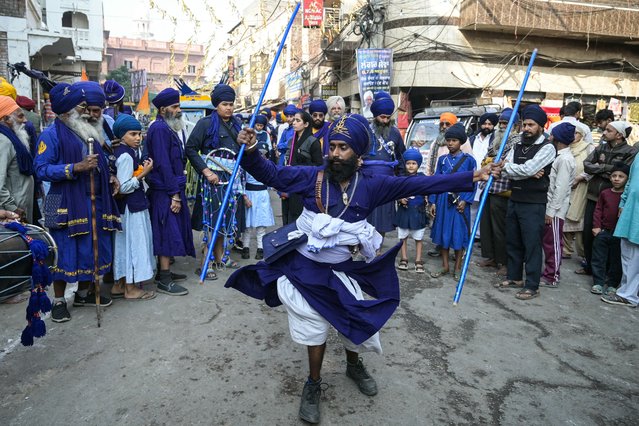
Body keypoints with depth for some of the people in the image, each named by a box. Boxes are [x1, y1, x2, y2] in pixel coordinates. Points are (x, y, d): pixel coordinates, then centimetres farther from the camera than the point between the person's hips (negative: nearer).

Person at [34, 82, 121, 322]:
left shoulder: (87, 131, 15)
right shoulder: (51, 135, -9)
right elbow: (41, 169, -15)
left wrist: (109, 178, 5)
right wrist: (76, 168, -24)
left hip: (94, 201, 7)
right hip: (66, 205, -7)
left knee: (92, 249, 13)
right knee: (64, 253, 2)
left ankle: (83, 293, 31)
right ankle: (58, 301, 19)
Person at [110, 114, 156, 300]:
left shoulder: (129, 152, 10)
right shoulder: (126, 156, -18)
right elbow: (123, 187, -22)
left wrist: (142, 170, 6)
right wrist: (143, 173, -17)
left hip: (129, 206, 9)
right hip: (132, 207, -9)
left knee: (124, 244, 15)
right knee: (134, 243, 0)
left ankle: (120, 284, 26)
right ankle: (131, 289, 11)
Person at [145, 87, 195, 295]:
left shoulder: (168, 128, 17)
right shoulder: (159, 129, -14)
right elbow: (163, 164, -20)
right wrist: (174, 194, -20)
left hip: (172, 189, 10)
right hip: (165, 192, -10)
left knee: (171, 232, 15)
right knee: (169, 233, -7)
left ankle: (165, 270, 26)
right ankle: (164, 280, -1)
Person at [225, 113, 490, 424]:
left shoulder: (370, 185, -7)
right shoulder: (311, 176, -11)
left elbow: (418, 184, -8)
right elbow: (270, 174, -9)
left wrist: (468, 179, -9)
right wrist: (250, 151, -28)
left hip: (341, 270, 2)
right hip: (304, 267, -2)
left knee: (357, 319, 13)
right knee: (314, 324, 8)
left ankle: (354, 365, 47)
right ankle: (313, 384, 32)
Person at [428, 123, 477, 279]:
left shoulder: (469, 160, -2)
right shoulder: (442, 160, 8)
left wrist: (465, 200, -12)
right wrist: (432, 202, 3)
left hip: (460, 201, -3)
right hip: (443, 201, 3)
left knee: (459, 234, 3)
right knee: (443, 232, 8)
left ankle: (457, 268, 17)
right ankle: (445, 266, 21)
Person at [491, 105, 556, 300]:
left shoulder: (546, 148, -9)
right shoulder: (518, 145, 11)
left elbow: (527, 169, -22)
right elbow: (507, 170, -1)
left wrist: (504, 167, -8)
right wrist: (529, 174, -18)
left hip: (533, 203, -7)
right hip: (514, 200, 7)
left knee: (532, 244, -1)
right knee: (513, 241, 15)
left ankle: (532, 286, 9)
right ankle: (514, 277, 30)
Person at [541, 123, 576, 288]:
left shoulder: (565, 159, -17)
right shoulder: (560, 156, 13)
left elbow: (561, 188, -20)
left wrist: (551, 210, -19)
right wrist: (549, 208, 13)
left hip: (556, 209, -9)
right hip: (550, 206, 9)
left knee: (553, 243, -1)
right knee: (548, 241, 14)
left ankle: (552, 277, 8)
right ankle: (548, 272, 24)